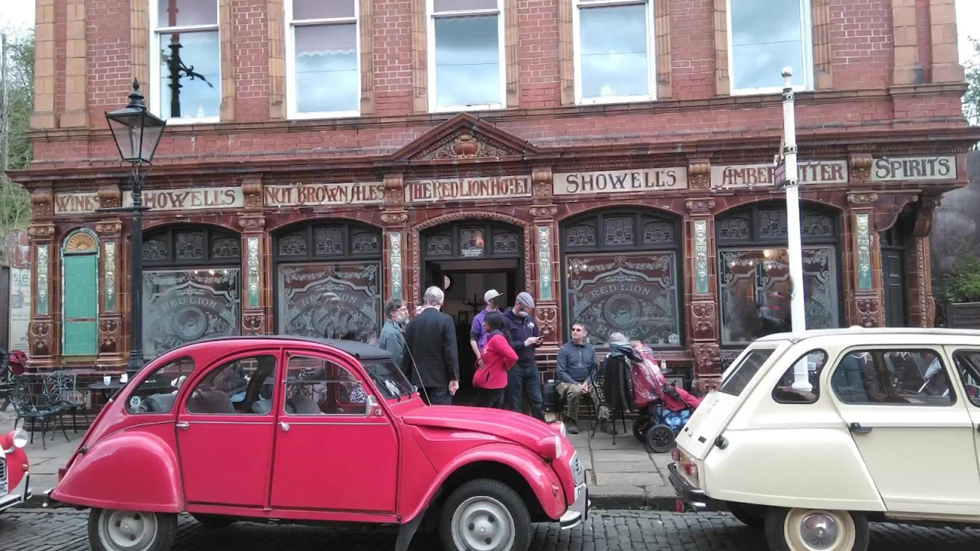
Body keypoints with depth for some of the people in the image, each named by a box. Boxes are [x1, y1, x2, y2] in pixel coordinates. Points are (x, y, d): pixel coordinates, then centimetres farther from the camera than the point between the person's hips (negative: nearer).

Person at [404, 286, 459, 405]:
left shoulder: (413, 322, 4)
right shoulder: (446, 320, -8)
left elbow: (408, 352, 6)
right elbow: (451, 352, -12)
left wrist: (410, 379, 14)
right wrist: (454, 377, -7)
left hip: (418, 379, 4)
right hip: (440, 378, -4)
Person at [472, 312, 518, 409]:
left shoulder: (497, 338, -18)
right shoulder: (491, 338, 13)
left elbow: (512, 356, -29)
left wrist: (504, 367, -12)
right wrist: (479, 360, 6)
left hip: (492, 384, -10)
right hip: (488, 383, 10)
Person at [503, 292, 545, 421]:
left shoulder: (530, 318, 12)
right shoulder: (505, 320, -10)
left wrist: (538, 341, 0)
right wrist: (524, 343, -21)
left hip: (531, 366, 6)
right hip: (514, 367, -6)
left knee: (537, 400, 12)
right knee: (514, 404, 5)